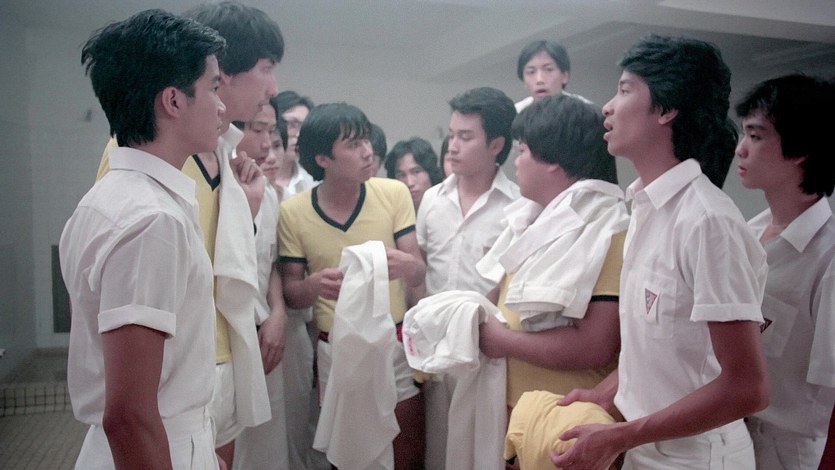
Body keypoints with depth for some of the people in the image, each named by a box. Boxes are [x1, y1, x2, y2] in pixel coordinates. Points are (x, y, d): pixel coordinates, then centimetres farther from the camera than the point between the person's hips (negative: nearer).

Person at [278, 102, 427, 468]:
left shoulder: (394, 193, -8)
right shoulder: (293, 212, -8)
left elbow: (419, 274, -7)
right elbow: (292, 294, -2)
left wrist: (407, 265, -31)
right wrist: (316, 284, -25)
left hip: (396, 342, 0)